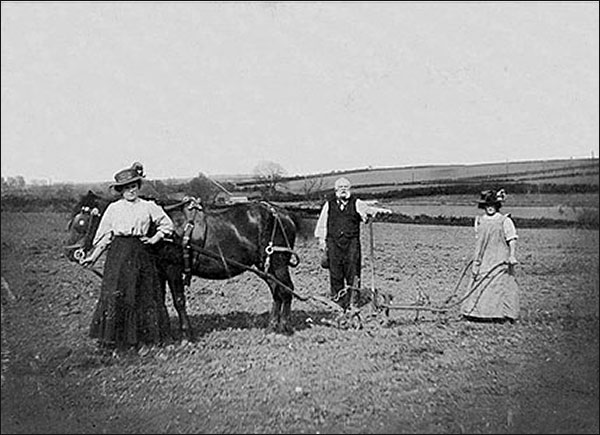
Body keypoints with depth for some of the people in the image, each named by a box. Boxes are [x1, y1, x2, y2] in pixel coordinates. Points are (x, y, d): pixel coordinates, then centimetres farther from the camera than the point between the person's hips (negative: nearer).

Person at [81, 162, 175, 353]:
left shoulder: (149, 207, 5)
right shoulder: (113, 208, 6)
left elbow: (167, 225, 12)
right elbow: (104, 236, 9)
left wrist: (155, 239, -1)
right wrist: (93, 256, 6)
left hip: (141, 251, 0)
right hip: (118, 253, 0)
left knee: (144, 294, 4)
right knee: (115, 293, -4)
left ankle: (144, 335, 16)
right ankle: (113, 337, 4)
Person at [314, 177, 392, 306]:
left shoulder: (356, 203, 7)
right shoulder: (329, 204, 12)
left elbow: (366, 208, -12)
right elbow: (322, 224, 14)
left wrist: (380, 210, -32)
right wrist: (322, 240, 8)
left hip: (352, 243, -1)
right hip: (334, 243, 1)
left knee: (352, 270, -5)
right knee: (335, 271, 0)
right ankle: (336, 296, 10)